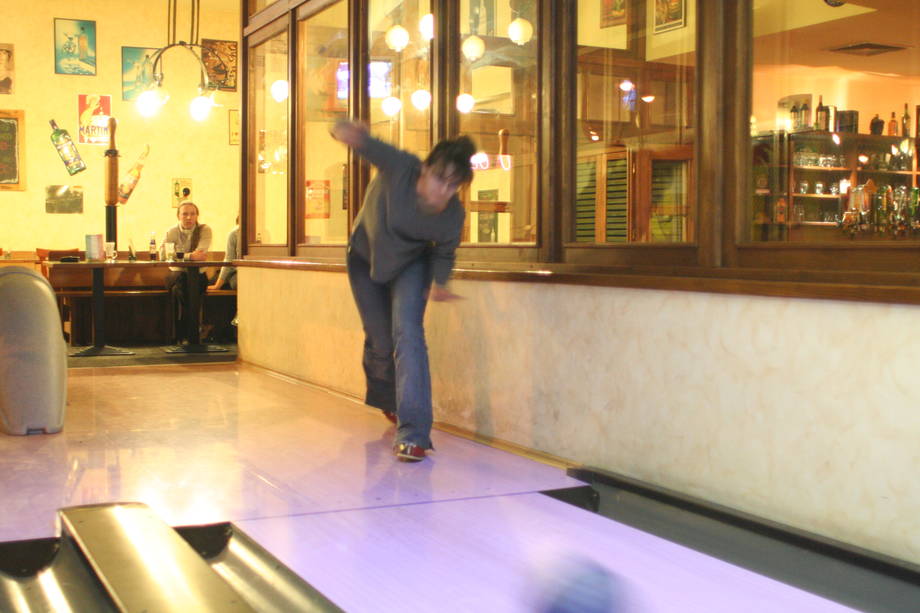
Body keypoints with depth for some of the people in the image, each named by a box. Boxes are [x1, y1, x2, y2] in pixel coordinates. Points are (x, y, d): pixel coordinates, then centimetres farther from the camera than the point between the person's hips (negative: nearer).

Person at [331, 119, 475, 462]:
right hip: (366, 258, 0)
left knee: (407, 332, -22)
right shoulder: (400, 168, -36)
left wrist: (439, 283, -21)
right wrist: (345, 132, -63)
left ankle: (413, 433, -20)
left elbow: (444, 253, -6)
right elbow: (364, 143, -39)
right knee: (379, 341, 10)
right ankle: (386, 399, 46)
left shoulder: (453, 216, -27)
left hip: (410, 265, 0)